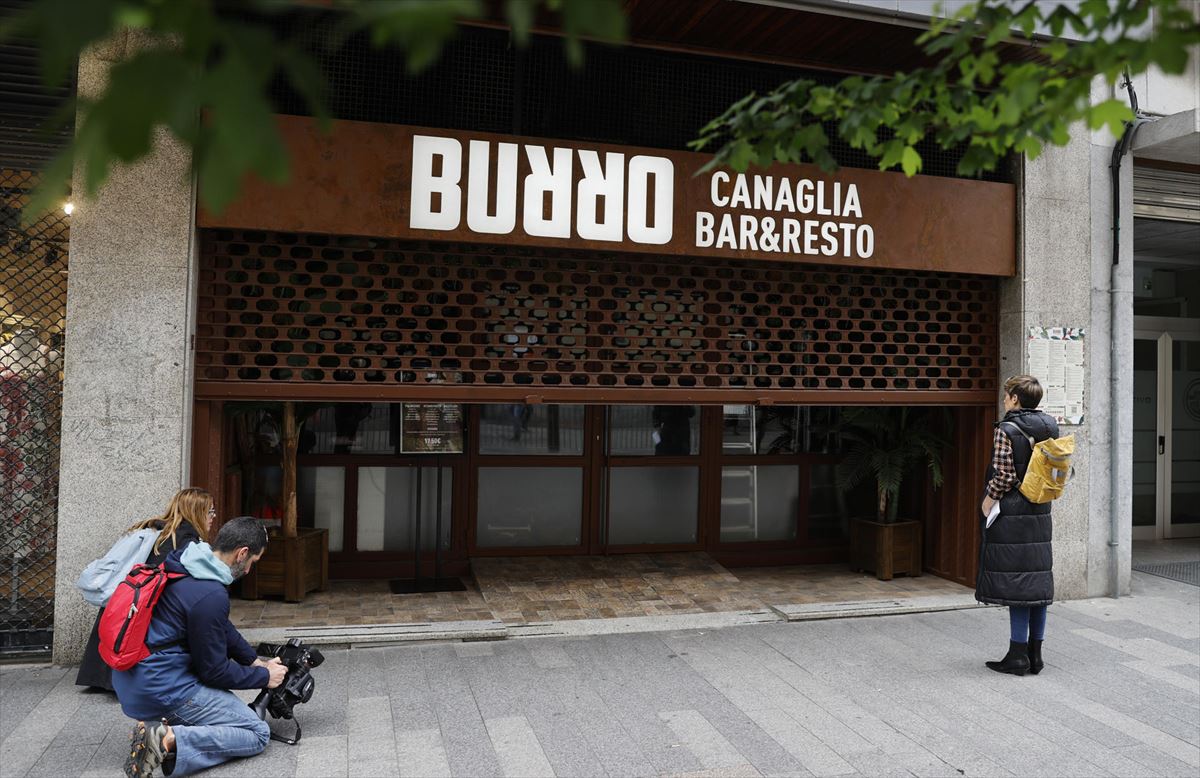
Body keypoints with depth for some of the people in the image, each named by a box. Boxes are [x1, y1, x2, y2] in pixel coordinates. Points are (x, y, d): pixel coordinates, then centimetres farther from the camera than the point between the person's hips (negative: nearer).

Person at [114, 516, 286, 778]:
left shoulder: (183, 564, 5)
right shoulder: (211, 595, -23)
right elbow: (214, 672, -13)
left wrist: (255, 660, 16)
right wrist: (265, 676, 0)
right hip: (162, 691, -9)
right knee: (258, 734, -2)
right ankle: (169, 740, -17)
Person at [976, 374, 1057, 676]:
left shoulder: (1006, 430, -13)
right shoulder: (1050, 427, 8)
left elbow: (1005, 476, -17)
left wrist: (989, 499, -4)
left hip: (1011, 514, -7)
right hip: (1040, 514, 7)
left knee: (1015, 583, -3)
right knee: (1038, 581, 10)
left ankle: (1018, 655, 2)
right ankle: (1036, 654, 16)